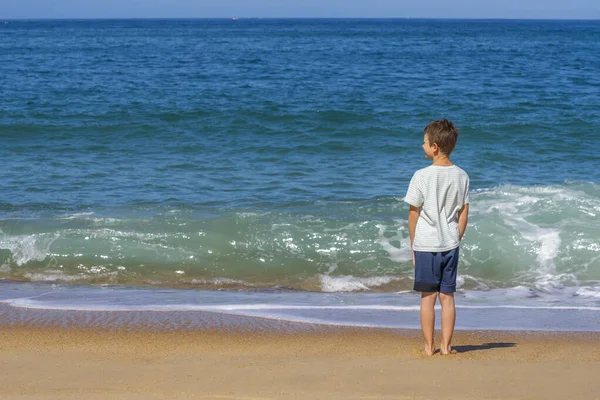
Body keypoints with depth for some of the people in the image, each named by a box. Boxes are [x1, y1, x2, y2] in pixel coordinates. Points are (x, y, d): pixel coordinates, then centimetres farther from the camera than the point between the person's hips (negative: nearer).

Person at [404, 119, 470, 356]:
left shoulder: (422, 176, -12)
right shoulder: (461, 176, 0)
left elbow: (413, 214, -6)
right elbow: (464, 214, 4)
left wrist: (413, 245, 4)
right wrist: (456, 240, 14)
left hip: (425, 245, -3)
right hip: (450, 245, 3)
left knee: (428, 297, 4)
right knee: (447, 297, 9)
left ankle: (429, 347, 7)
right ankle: (445, 346, 10)